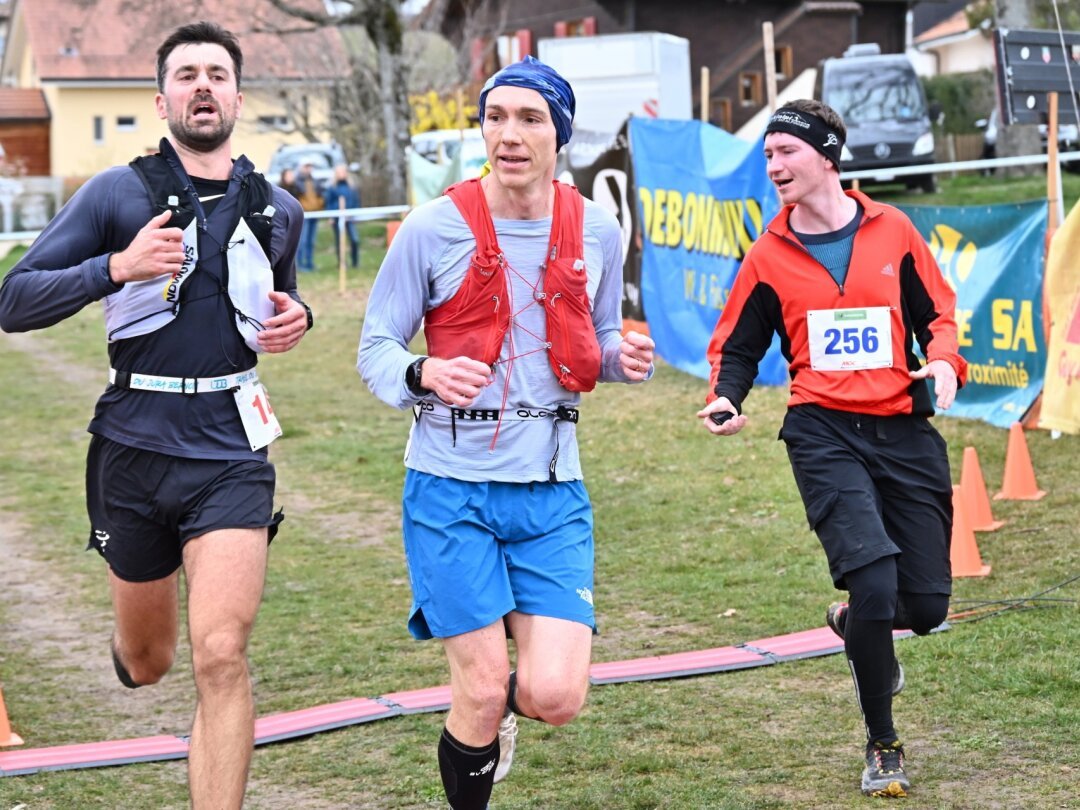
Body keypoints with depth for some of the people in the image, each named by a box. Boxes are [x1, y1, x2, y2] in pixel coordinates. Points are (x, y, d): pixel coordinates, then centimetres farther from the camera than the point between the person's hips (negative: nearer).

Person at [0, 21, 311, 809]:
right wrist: (116, 267, -23)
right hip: (134, 447, 0)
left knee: (221, 657, -16)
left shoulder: (278, 211, 8)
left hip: (231, 454, 1)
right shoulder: (116, 194, -4)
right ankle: (133, 645, 55)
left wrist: (296, 317, 5)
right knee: (148, 663, 16)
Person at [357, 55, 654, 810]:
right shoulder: (435, 228, -6)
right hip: (452, 485, -2)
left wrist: (624, 358, -5)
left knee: (556, 696, -7)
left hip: (552, 491, 3)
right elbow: (376, 349, -1)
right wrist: (427, 374, -23)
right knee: (482, 694, -4)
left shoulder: (597, 231, 5)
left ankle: (500, 701, 30)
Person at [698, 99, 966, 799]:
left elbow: (938, 311, 13)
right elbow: (737, 346, 12)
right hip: (826, 433, -2)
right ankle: (883, 748, 2)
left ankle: (853, 624, 41)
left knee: (927, 604, 2)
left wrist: (945, 360, -8)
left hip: (905, 431, 2)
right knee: (875, 583, -18)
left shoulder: (892, 230, 5)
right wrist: (726, 398, -8)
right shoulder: (769, 256, 4)